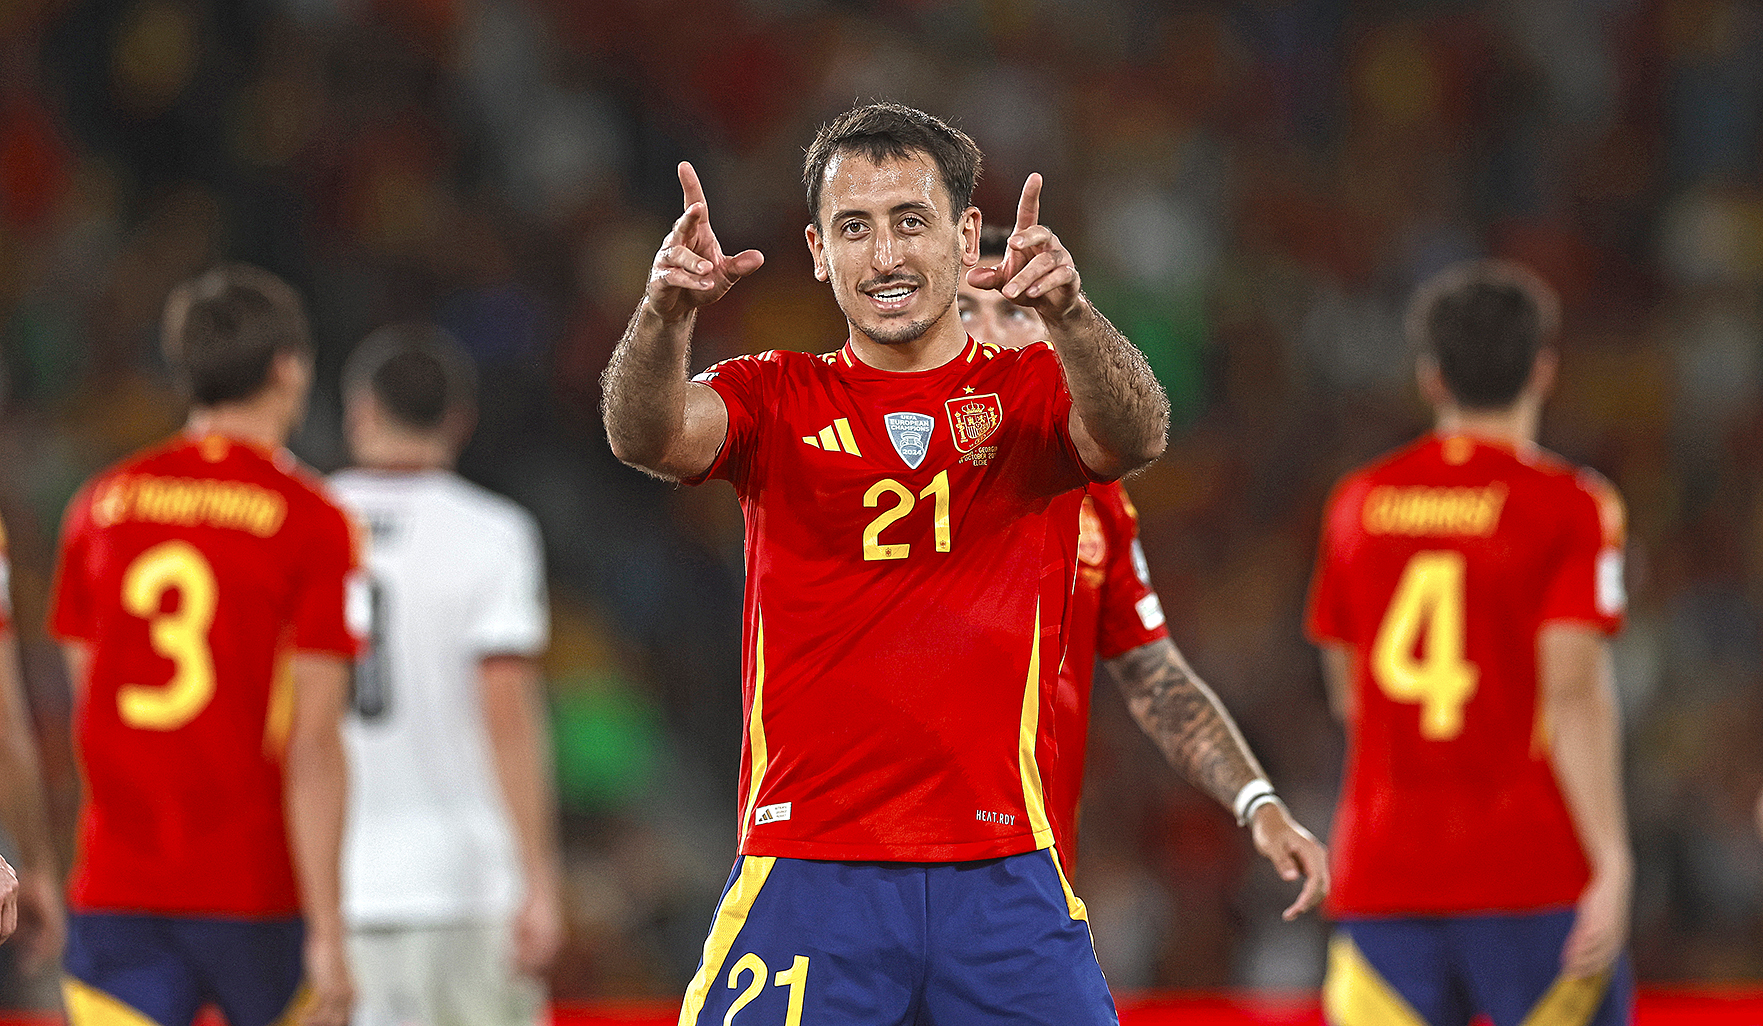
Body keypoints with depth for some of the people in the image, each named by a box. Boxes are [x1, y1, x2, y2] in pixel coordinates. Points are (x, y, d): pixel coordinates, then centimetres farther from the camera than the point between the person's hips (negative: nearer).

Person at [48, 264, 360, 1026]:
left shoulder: (101, 506, 6)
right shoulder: (313, 523, -7)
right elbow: (314, 744, -12)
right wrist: (327, 933, -12)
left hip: (112, 897, 3)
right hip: (256, 893, -3)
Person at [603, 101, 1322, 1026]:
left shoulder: (1030, 390, 7)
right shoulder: (775, 401, 8)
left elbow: (1135, 436, -14)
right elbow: (646, 437, -12)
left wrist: (1068, 316, -35)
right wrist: (664, 314, -34)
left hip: (1003, 872, 1)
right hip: (804, 872, -1)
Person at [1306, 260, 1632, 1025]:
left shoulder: (1358, 503, 9)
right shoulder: (1571, 507, -4)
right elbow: (1573, 691, -14)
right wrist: (1612, 862, -16)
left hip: (1380, 884, 3)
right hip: (1534, 876, -3)